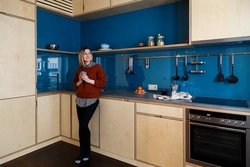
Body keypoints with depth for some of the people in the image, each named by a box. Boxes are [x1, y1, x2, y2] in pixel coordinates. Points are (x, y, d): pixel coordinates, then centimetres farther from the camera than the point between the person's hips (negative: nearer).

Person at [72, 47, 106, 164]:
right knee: (82, 126, 6)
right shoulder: (79, 69, 12)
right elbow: (74, 85, 15)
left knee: (83, 125, -9)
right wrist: (79, 82, -6)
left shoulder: (97, 67, -2)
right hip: (80, 100, 5)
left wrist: (89, 80, -17)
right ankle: (85, 153, 21)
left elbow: (103, 82, -9)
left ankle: (84, 153, 11)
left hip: (92, 100, -5)